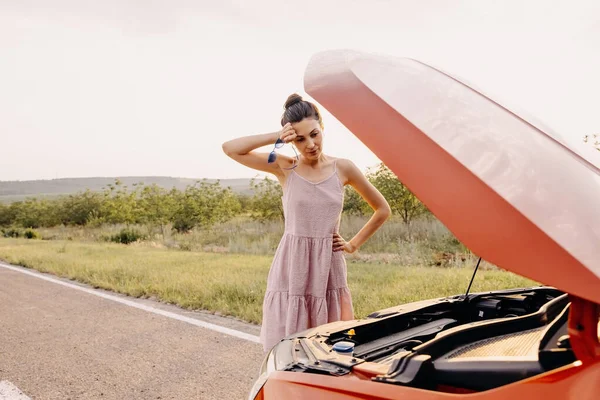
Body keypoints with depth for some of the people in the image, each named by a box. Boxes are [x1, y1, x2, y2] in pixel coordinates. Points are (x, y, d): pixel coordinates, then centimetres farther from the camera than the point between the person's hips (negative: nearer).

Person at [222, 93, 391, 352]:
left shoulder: (342, 168, 4)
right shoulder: (285, 167, 0)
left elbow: (382, 210, 13)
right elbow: (230, 148, -10)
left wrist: (353, 244, 7)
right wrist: (276, 137, -12)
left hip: (329, 270, 2)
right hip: (291, 271, -1)